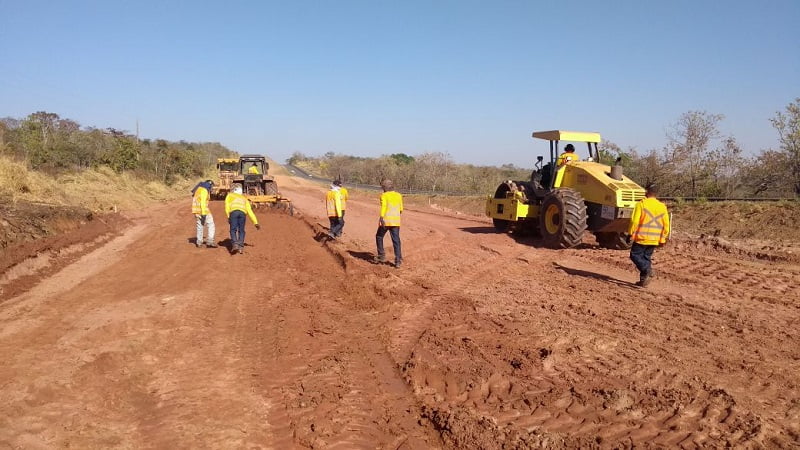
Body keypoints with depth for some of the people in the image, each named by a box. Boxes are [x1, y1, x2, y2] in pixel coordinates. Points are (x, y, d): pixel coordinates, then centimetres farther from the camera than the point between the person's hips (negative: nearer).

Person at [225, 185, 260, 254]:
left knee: (233, 230, -2)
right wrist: (256, 223, 22)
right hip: (242, 212, 2)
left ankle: (235, 244, -22)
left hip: (233, 212, -2)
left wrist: (228, 216, 3)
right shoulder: (245, 199, 37)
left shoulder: (230, 195, 32)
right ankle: (241, 247, -3)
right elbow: (250, 211, 28)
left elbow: (227, 205, 12)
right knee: (241, 230, 11)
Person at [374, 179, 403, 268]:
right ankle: (398, 260, -6)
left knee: (379, 237, 19)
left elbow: (383, 206, -19)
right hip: (396, 221, 4)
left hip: (386, 220, -4)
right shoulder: (399, 195, 12)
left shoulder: (384, 195, -2)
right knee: (396, 241, 2)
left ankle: (381, 256, 20)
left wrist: (381, 218, -29)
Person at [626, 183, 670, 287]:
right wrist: (662, 239, 15)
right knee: (647, 257, 14)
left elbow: (634, 220, -14)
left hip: (642, 237, -6)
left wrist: (630, 234, -6)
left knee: (635, 255, 3)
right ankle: (643, 279, 12)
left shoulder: (642, 203, -8)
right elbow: (666, 225, 9)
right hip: (654, 240, 6)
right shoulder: (662, 206, 9)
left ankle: (647, 270, -18)